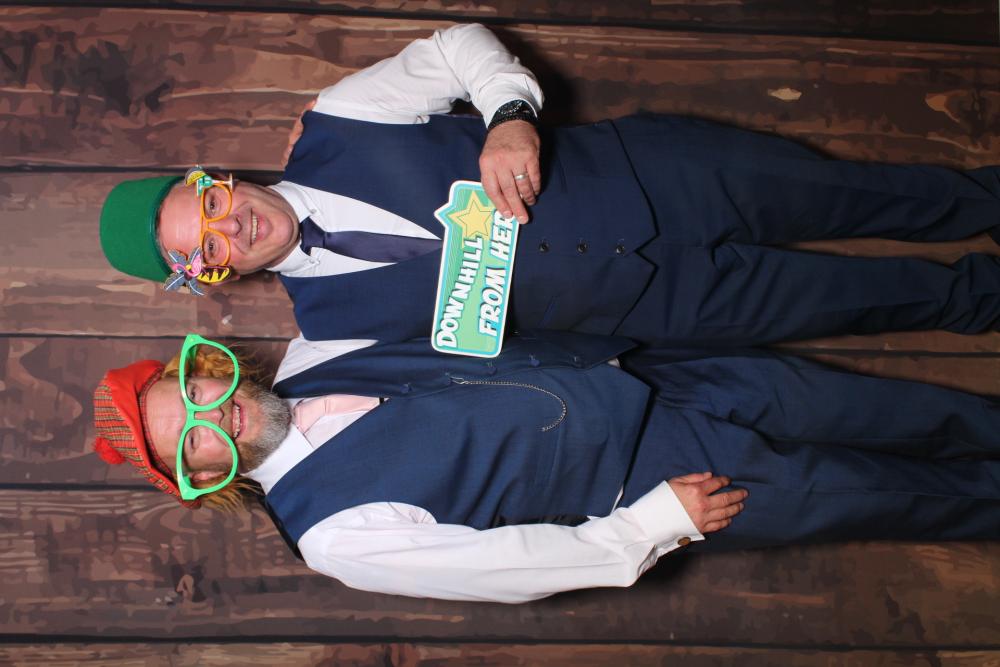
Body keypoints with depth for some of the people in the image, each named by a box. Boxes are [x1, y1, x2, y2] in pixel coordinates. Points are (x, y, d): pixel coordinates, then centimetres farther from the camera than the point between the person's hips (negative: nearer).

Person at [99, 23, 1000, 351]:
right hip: (645, 301, -1)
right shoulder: (328, 323, -6)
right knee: (835, 295, 0)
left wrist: (510, 113, -21)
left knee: (850, 194, 6)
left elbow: (459, 46, -2)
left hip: (638, 166, 1)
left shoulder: (331, 128, -7)